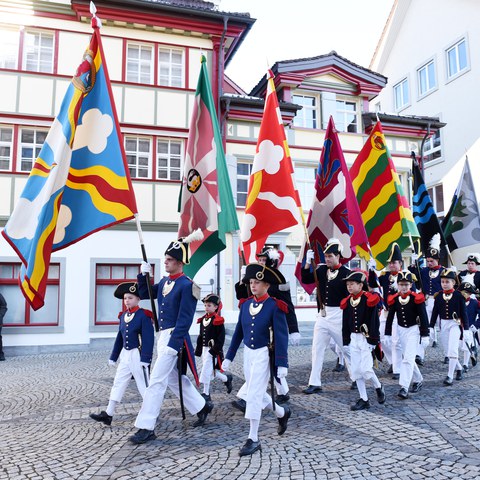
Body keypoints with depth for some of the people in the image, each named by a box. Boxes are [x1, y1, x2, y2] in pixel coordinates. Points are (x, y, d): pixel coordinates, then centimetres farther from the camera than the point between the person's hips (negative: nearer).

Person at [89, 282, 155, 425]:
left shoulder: (144, 315, -13)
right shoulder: (123, 315, 8)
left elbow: (148, 338, -16)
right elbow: (120, 337, 15)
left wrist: (145, 358, -20)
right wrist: (113, 357, 16)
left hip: (138, 355, -7)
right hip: (125, 355, 7)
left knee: (143, 384, 2)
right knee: (118, 383, 11)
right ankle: (108, 414, 18)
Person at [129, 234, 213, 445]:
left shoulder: (187, 285, -15)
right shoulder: (165, 281, 10)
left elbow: (185, 319, -19)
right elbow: (144, 294, 20)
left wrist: (173, 345, -22)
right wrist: (144, 274, 3)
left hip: (174, 338, -9)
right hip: (163, 336, 9)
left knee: (157, 381, -6)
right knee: (175, 379, 19)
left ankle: (146, 428, 3)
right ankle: (202, 406, 35)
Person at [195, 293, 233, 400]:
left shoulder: (218, 320, -12)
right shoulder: (203, 319, 10)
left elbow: (221, 337, -15)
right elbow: (200, 336, 15)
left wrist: (215, 350, -19)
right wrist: (198, 350, 14)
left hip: (212, 350, -7)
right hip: (204, 349, 8)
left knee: (206, 370, -5)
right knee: (211, 371, 14)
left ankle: (206, 394, 8)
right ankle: (227, 379, 37)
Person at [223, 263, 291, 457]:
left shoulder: (275, 306, -13)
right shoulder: (245, 304, 3)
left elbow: (281, 336, -14)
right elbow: (238, 332, 9)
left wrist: (282, 364, -18)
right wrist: (229, 357, 10)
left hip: (264, 355, -6)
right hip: (248, 353, 6)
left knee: (254, 395, -7)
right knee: (257, 393, 18)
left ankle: (253, 439, 8)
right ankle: (282, 413, 44)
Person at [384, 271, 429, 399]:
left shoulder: (417, 298, -11)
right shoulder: (394, 299, -2)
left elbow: (423, 317, -8)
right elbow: (390, 317, 4)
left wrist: (425, 335, -9)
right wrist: (387, 334, 3)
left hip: (413, 330, -4)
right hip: (401, 330, 5)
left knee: (408, 359, -13)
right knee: (407, 358, 14)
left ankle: (404, 387, -13)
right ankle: (418, 380, 35)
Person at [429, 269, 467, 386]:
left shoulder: (458, 295, -6)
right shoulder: (438, 296, 2)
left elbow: (463, 312, -3)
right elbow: (435, 312, 6)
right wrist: (431, 327, 4)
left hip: (455, 324, -4)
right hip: (443, 325, 4)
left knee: (452, 350, -14)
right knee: (448, 351, 11)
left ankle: (450, 376, -10)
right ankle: (459, 369, 35)